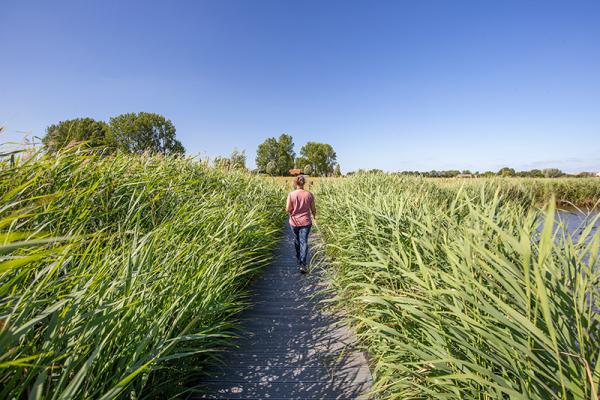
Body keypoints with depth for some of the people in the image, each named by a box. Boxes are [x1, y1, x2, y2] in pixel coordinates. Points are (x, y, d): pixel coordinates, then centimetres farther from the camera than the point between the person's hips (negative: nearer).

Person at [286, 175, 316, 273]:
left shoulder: (291, 194, -12)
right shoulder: (309, 194, -7)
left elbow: (288, 209, -11)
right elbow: (313, 209, 1)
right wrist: (314, 215, 22)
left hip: (294, 222, 1)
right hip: (306, 222, 0)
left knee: (296, 240, 21)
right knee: (304, 242, 2)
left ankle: (298, 259, 41)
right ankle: (302, 264, -8)